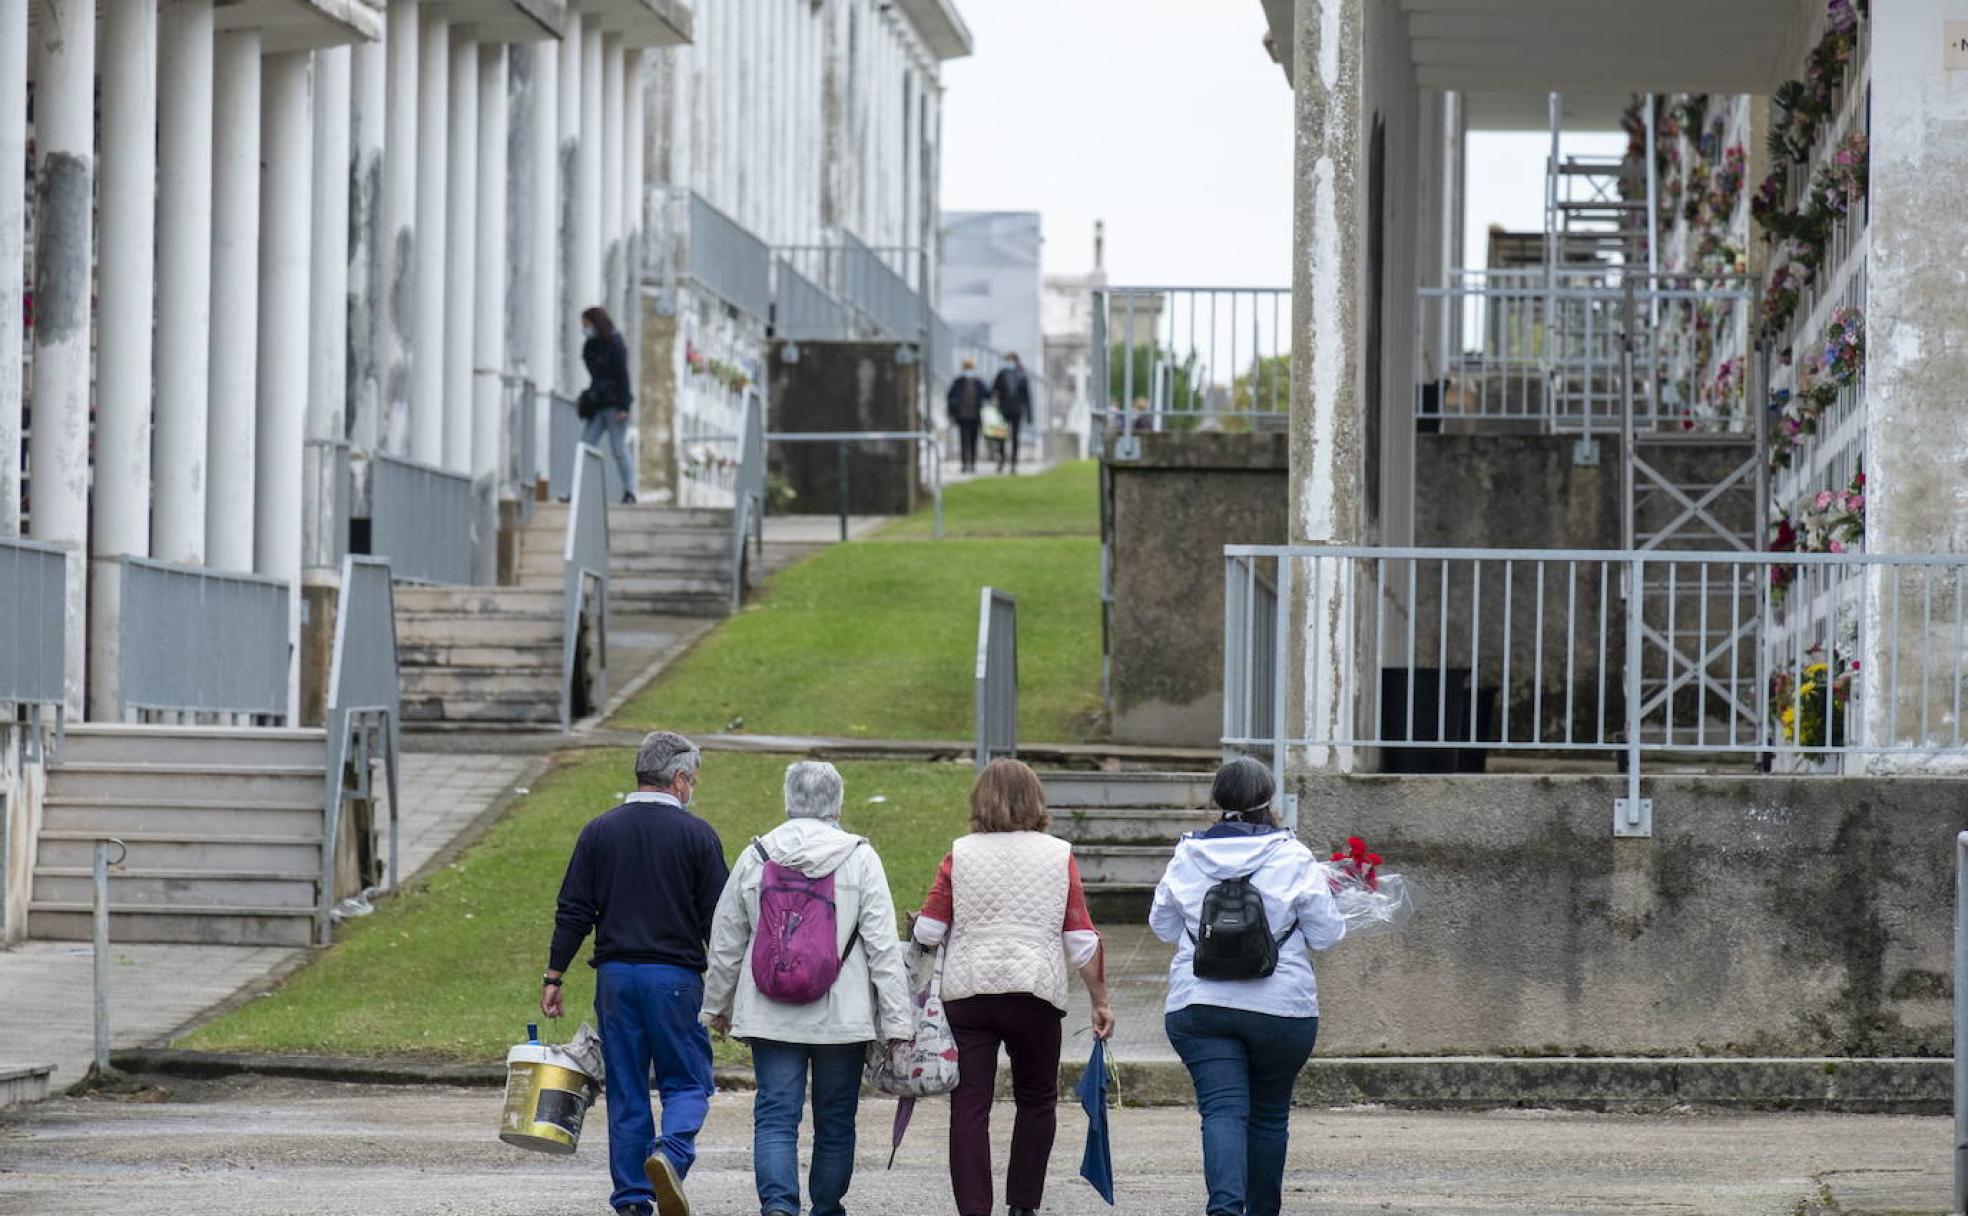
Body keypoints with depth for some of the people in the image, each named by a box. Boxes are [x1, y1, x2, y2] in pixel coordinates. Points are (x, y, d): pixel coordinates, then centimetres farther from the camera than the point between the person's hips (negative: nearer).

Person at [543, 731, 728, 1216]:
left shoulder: (599, 831, 6)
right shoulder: (697, 835, -2)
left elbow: (573, 913, 4)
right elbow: (717, 921, -2)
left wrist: (553, 978, 8)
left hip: (615, 975, 3)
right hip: (676, 976, -3)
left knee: (626, 1091, 9)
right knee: (687, 1084, 5)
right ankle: (670, 1153, -23)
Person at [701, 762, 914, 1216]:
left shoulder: (754, 858, 2)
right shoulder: (859, 859, -5)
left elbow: (725, 944, 10)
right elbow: (883, 946, -7)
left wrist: (717, 1004, 24)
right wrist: (897, 1021, -4)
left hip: (770, 1018, 1)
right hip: (842, 1018, -1)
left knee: (775, 1116, -1)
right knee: (835, 1120, 13)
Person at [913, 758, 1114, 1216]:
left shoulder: (961, 854, 3)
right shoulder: (1059, 856, 3)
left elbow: (927, 932, 1)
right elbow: (1082, 940, 0)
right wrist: (1100, 1001, 7)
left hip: (967, 991, 0)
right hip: (1035, 990, 0)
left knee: (969, 1106, 1)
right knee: (1037, 1100, 17)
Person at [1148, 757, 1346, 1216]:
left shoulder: (1187, 857, 1)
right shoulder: (1293, 858, -7)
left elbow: (1162, 925, 13)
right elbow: (1325, 933, -2)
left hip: (1198, 1006, 0)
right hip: (1281, 1007, 0)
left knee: (1222, 1109, -7)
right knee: (1269, 1113, 16)